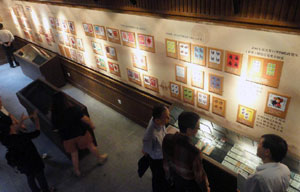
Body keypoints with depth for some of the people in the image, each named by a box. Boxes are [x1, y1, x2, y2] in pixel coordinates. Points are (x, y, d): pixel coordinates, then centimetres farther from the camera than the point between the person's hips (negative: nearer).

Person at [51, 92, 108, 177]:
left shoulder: (54, 116, -18)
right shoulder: (74, 109, -27)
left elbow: (56, 126, -2)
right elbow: (85, 119, -19)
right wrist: (92, 125, -2)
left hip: (67, 138, 2)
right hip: (80, 134, -2)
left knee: (74, 154, 24)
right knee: (91, 146, 23)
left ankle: (77, 171, 42)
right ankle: (100, 158, 45)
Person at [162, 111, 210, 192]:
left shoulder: (167, 139, -28)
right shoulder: (194, 152, -43)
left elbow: (166, 161, -8)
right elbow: (199, 175, -24)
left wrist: (168, 175, 12)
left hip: (175, 176, 4)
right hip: (190, 182, -4)